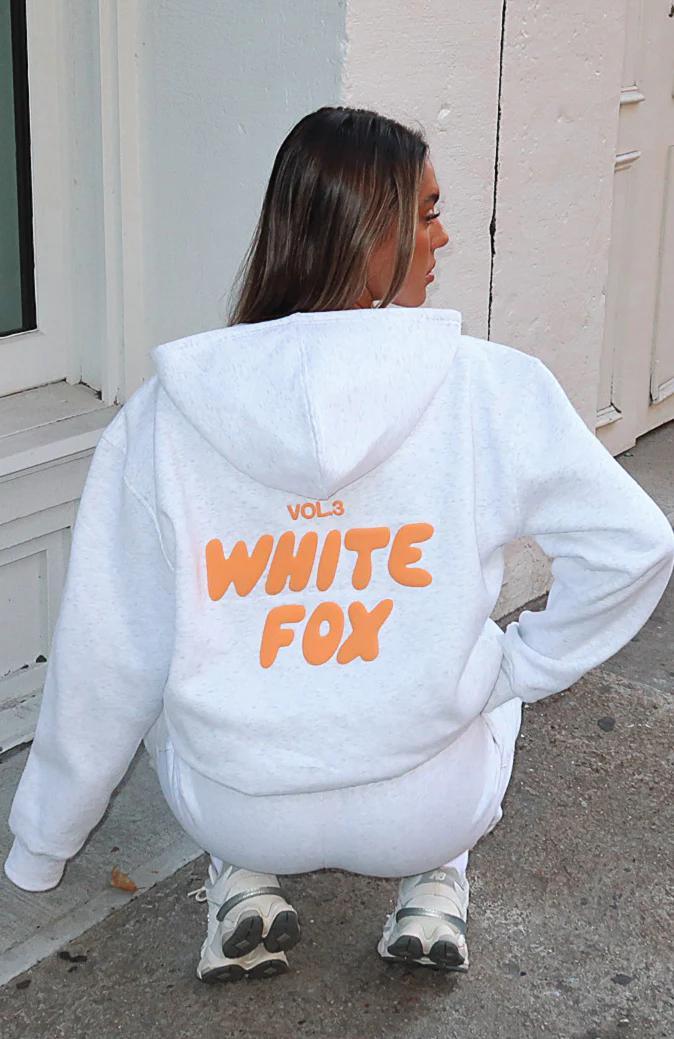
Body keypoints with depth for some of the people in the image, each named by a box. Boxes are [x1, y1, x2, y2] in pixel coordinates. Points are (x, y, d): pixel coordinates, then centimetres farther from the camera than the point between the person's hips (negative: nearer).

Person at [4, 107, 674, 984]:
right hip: (423, 811, 0)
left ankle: (243, 878, 16)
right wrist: (520, 666, 6)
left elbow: (102, 656, -4)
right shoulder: (492, 387, -15)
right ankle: (435, 880, 17)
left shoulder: (167, 410, -10)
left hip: (230, 805, 1)